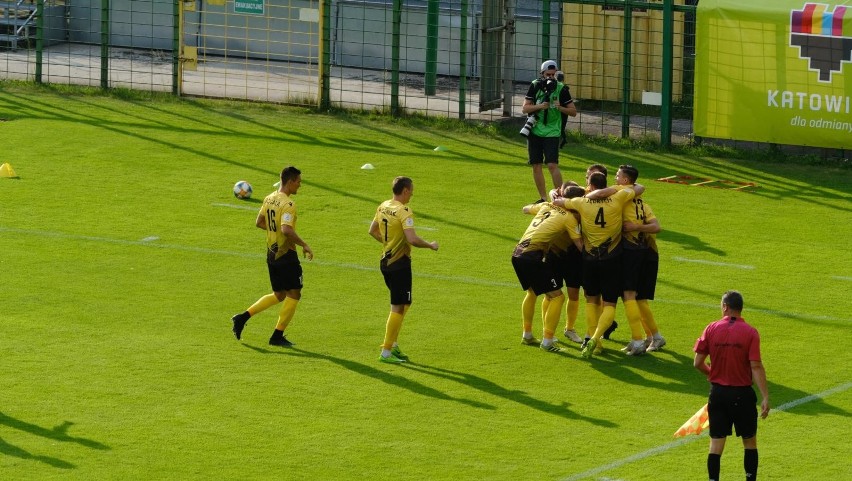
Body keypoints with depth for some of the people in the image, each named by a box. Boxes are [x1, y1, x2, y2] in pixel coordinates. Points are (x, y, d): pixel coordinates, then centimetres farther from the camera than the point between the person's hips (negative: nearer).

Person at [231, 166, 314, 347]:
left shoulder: (269, 199, 7)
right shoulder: (288, 204, -20)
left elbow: (259, 222, 17)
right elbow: (287, 230, -31)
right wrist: (304, 245, -21)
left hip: (271, 254, 9)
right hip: (286, 255, -9)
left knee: (279, 295, 19)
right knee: (293, 294, 3)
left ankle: (243, 317, 10)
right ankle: (277, 336, 4)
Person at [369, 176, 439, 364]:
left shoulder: (383, 207, 7)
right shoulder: (404, 211, -19)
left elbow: (373, 231, 19)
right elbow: (412, 239, -28)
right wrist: (430, 245, -12)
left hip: (385, 262, 9)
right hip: (400, 264, -9)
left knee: (403, 304, 21)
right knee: (398, 308, -1)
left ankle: (393, 344, 22)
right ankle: (386, 352, 1)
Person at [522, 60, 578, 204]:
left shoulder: (561, 89, -4)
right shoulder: (535, 86, 1)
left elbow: (573, 112, 0)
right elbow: (525, 108, -1)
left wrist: (560, 107, -18)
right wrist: (540, 106, -17)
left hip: (552, 132, -3)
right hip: (534, 131, 3)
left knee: (552, 165, -15)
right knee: (536, 166, 6)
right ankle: (543, 198, 16)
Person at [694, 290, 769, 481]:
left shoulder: (711, 329, -3)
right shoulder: (750, 333, -9)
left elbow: (698, 363, -1)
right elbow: (756, 367, -14)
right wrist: (765, 398, -11)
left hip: (717, 392, 2)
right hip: (742, 394, -2)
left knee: (716, 443, 5)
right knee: (750, 442, 12)